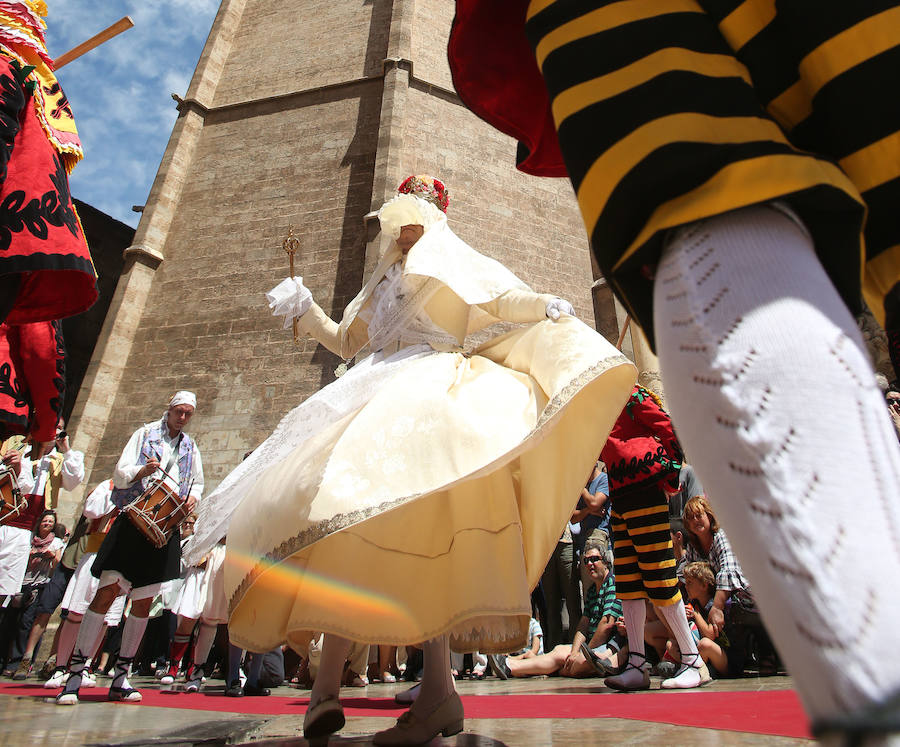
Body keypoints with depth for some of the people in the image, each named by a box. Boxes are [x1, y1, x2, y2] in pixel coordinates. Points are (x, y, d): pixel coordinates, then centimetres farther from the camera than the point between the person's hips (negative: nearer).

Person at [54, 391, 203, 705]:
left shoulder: (191, 448, 18)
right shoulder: (145, 434, 7)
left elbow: (197, 483, 24)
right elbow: (120, 475, 0)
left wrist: (193, 496, 2)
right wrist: (142, 471, -21)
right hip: (133, 521, -3)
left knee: (144, 603, 5)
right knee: (107, 590, -12)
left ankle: (120, 679, 15)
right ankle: (74, 674, -1)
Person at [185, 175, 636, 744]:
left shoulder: (454, 261, 18)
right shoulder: (384, 279, 33)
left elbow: (506, 298, 3)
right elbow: (345, 341, 34)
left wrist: (548, 308, -15)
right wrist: (305, 312, 23)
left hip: (429, 392, -6)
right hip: (377, 397, 7)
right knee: (340, 508, -6)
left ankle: (439, 687, -21)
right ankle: (328, 686, -1)